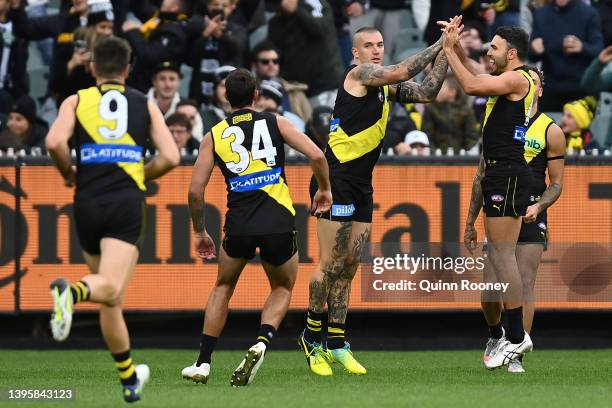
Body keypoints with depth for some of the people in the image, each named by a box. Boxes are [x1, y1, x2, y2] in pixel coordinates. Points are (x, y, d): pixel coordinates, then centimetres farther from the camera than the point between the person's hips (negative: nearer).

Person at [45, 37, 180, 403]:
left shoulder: (76, 101, 10)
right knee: (110, 289, -17)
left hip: (88, 204, 2)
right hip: (128, 203, -2)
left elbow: (55, 142, -8)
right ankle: (73, 291, -51)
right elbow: (171, 157, 3)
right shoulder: (145, 105, 13)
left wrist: (69, 174, 11)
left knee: (111, 301, 15)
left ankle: (130, 379, 23)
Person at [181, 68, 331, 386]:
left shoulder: (214, 135, 10)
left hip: (239, 224, 1)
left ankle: (203, 363, 18)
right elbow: (316, 155, -3)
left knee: (223, 288, 25)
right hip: (279, 222, 0)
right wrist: (324, 190, 15)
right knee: (282, 289, 23)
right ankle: (262, 342, -6)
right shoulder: (275, 122, 8)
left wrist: (200, 233, 18)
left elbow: (195, 190, 6)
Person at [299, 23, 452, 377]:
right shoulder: (358, 74, -8)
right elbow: (402, 73, -20)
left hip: (362, 185, 8)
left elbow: (427, 92, 15)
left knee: (349, 266, 7)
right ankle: (312, 337, 5)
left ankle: (337, 344, 10)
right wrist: (438, 47, -13)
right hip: (337, 178, -8)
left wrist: (444, 55, 4)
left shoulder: (387, 87, 16)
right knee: (331, 264, -6)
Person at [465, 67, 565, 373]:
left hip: (531, 217, -2)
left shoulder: (550, 131, 2)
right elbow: (481, 176, 16)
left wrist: (538, 206, -17)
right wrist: (470, 222, 14)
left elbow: (556, 184, 3)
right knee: (490, 293, -3)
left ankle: (517, 356, 0)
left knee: (524, 287, -8)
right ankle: (496, 335, 28)